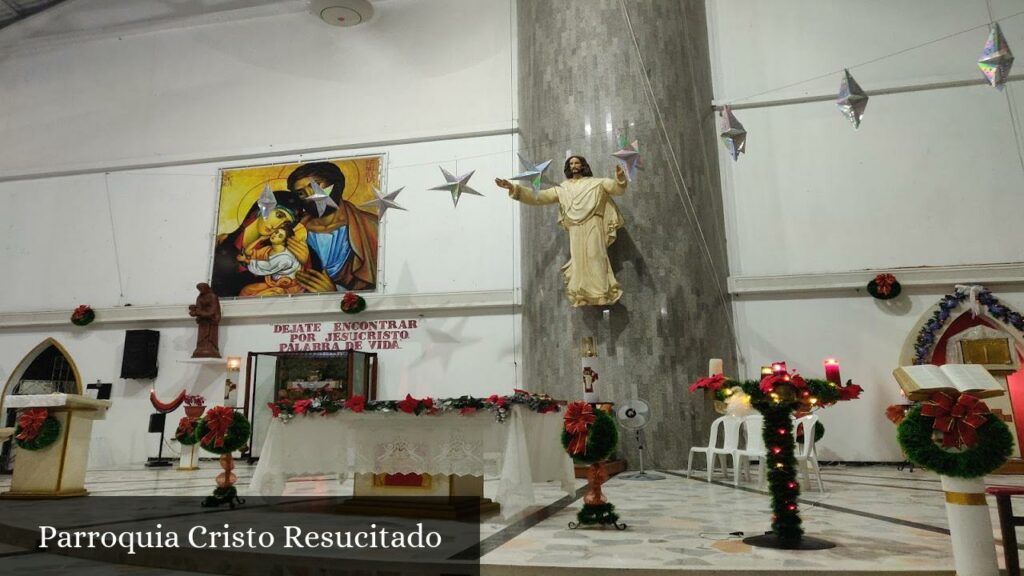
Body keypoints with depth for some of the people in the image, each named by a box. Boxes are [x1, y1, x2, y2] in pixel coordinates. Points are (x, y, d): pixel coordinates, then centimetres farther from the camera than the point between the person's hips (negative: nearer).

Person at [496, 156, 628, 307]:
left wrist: (620, 178, -25)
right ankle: (582, 295, 4)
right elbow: (537, 197, 13)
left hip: (593, 227, -3)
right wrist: (514, 188, 3)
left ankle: (602, 293, -10)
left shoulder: (596, 183, 13)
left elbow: (617, 189, 1)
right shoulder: (562, 189, 19)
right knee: (579, 261, 0)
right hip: (575, 231, 3)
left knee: (595, 259, -11)